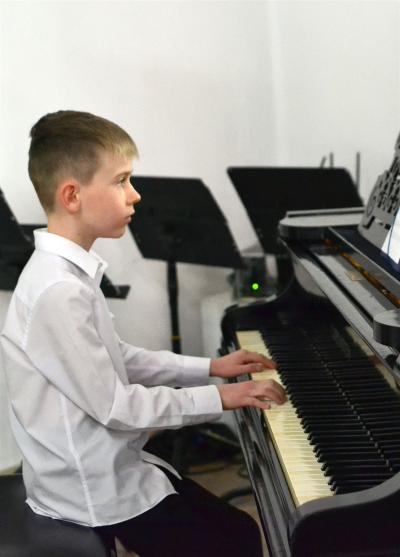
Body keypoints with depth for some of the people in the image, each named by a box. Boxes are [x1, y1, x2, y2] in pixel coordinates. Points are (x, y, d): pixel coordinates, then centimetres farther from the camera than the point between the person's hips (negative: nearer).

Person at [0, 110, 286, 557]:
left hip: (110, 466, 9)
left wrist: (210, 367, 11)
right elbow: (115, 406, -24)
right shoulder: (59, 292, -28)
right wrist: (217, 397, -14)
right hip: (95, 490, -9)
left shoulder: (66, 270, 3)